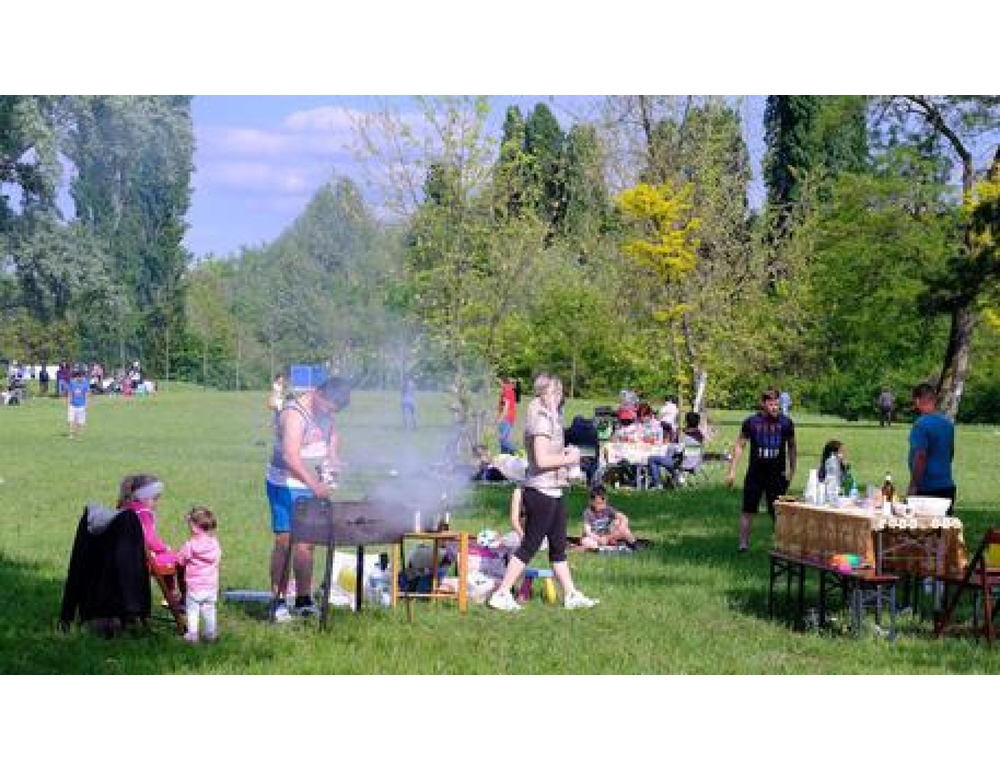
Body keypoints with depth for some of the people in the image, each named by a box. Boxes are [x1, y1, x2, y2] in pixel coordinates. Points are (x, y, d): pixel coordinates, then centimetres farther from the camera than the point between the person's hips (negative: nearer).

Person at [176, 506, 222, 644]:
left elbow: (180, 560, -5)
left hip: (194, 586, -4)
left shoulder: (190, 545, -17)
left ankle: (192, 634, 8)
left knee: (192, 611, 7)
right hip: (211, 586, 4)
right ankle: (211, 634, 21)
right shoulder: (215, 544, -4)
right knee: (209, 611, 16)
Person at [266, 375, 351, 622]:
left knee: (307, 543, 8)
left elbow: (332, 435, 25)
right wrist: (314, 484, -41)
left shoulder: (325, 413, 5)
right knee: (284, 541, -7)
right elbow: (290, 456, -32)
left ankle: (303, 600, 15)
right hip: (286, 487, -8)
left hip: (313, 487, 8)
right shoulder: (294, 414, -21)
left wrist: (333, 458, 4)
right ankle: (278, 602, -3)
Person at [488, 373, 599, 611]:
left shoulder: (550, 418, 15)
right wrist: (569, 458, -11)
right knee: (529, 546, -4)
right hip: (542, 491, -10)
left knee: (558, 546, 14)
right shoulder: (542, 420, -16)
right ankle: (501, 594, 1)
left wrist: (565, 453, 10)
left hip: (553, 491, 10)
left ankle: (571, 595, 20)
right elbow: (542, 460, -23)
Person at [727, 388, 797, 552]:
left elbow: (792, 447, 12)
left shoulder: (786, 422, 1)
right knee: (748, 510, 1)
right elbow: (739, 446, 2)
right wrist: (732, 471, -2)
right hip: (755, 474, -1)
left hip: (777, 475, 1)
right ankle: (743, 543, 7)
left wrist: (791, 470, 5)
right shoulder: (751, 422, -3)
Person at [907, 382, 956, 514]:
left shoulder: (921, 424, -15)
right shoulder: (948, 423, 11)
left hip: (927, 488, -8)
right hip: (947, 486, 8)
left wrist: (912, 486, -16)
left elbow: (920, 457, -20)